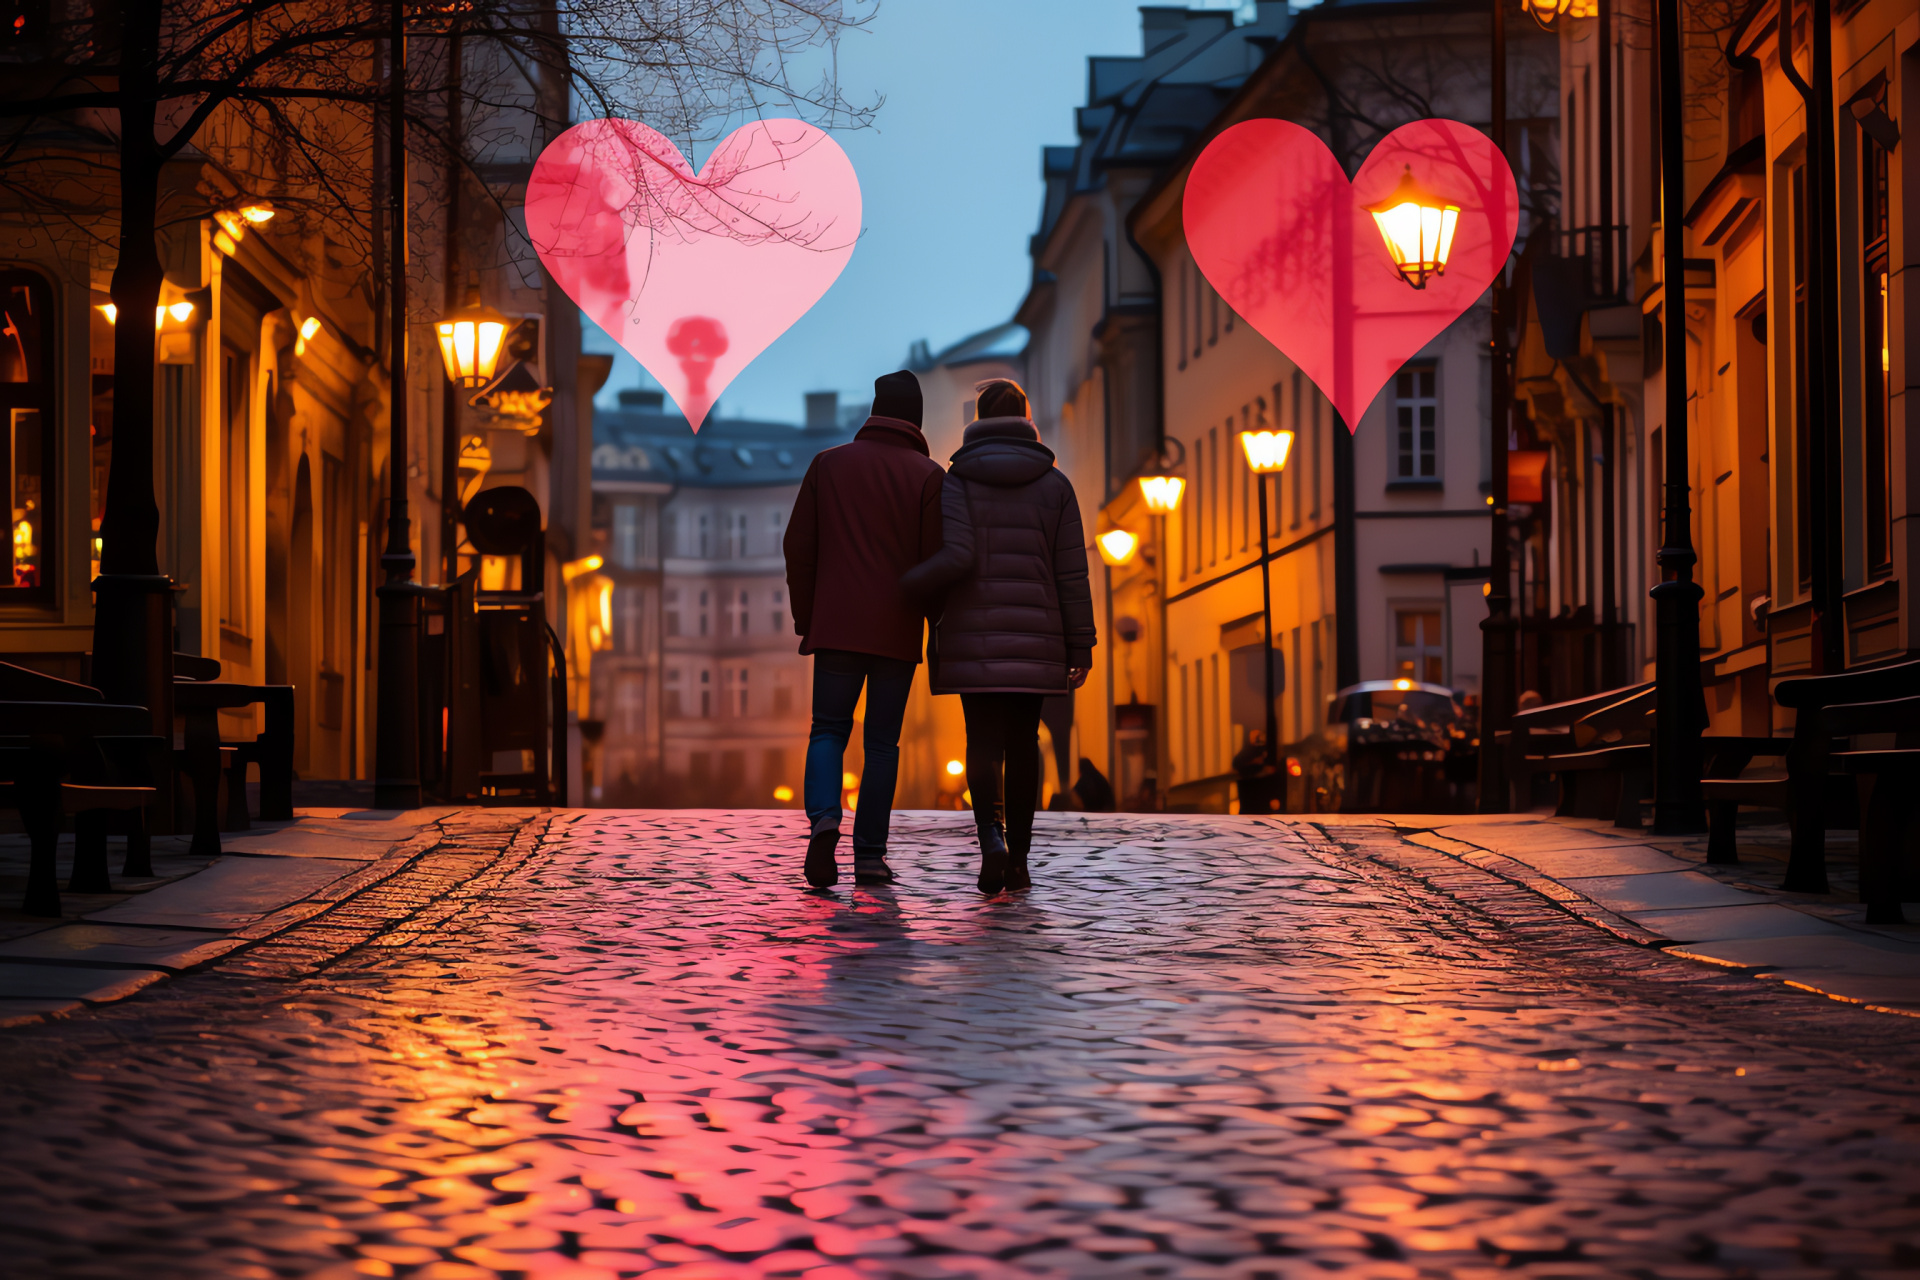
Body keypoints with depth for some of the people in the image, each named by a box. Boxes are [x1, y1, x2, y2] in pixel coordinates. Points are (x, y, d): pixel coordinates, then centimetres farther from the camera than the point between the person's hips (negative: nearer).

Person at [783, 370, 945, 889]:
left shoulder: (828, 464, 6)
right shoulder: (927, 475, 0)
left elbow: (798, 545, 4)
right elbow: (935, 558, -6)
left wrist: (805, 618, 11)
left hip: (836, 626, 1)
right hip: (897, 631, -1)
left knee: (828, 730, 8)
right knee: (882, 742, 6)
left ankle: (823, 817, -19)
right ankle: (870, 855, 3)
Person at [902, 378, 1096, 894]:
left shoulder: (957, 481, -1)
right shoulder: (1054, 483, 3)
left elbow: (957, 557, -16)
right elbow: (1070, 572, 0)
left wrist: (900, 587, -3)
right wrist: (1080, 646, 3)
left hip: (973, 637, -1)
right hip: (1035, 638, 1)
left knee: (984, 742, 1)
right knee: (1023, 743, 12)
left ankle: (992, 837, -24)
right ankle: (1018, 859, 14)